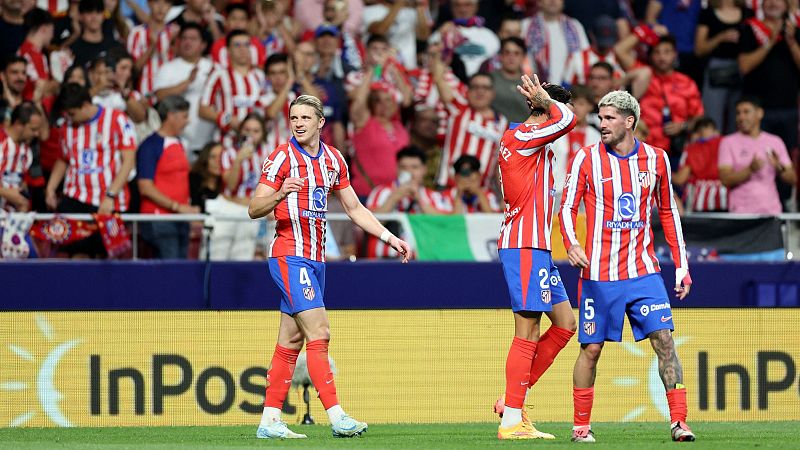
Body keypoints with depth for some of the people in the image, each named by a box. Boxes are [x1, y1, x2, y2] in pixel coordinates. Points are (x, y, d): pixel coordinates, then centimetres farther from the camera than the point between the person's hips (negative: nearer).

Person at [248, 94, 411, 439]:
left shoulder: (333, 159, 12)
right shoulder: (283, 157, -8)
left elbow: (354, 208, 21)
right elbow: (254, 209, -12)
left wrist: (390, 238, 15)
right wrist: (279, 194, -32)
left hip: (315, 260, 7)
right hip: (290, 256, -7)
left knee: (291, 342, 7)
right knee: (318, 333, -16)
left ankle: (270, 421, 10)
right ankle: (337, 417, -21)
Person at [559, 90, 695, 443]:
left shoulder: (656, 159, 6)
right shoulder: (587, 158, -1)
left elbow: (668, 212, 15)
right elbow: (568, 207, 1)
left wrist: (681, 264, 13)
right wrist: (571, 243, -19)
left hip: (643, 271, 2)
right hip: (598, 274, -2)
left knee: (664, 340, -9)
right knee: (591, 348, 1)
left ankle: (678, 421, -8)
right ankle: (581, 426, 13)